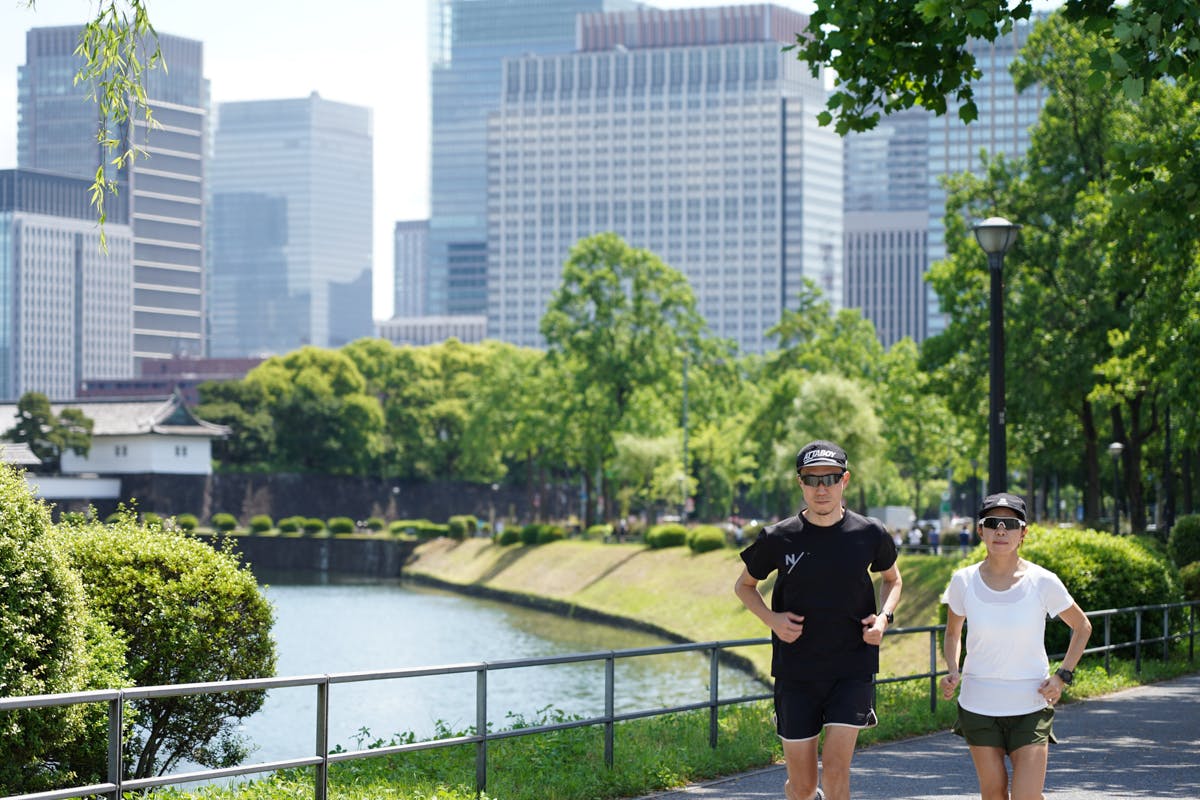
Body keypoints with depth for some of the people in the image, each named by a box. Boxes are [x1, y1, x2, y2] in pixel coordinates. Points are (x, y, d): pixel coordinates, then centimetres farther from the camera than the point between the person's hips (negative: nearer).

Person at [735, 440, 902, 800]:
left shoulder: (870, 534, -1)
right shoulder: (779, 538, -4)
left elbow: (892, 578, 19)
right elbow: (744, 585, 12)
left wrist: (884, 617, -1)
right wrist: (771, 618, -8)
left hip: (852, 671, 0)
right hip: (796, 673, 0)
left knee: (836, 770, -14)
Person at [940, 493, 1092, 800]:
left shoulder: (1043, 583, -8)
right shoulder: (964, 581, -3)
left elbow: (1082, 627, 8)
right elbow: (953, 632, 15)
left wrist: (1063, 675, -3)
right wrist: (952, 672, -2)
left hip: (1031, 706, -2)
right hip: (978, 705, 2)